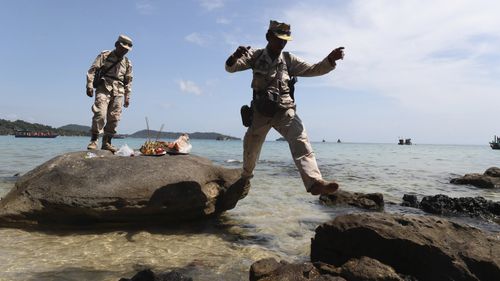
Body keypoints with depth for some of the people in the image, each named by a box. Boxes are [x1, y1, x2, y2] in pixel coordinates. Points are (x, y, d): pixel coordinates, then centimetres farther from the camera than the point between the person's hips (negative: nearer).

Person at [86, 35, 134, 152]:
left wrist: (127, 97, 14)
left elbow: (128, 81, 19)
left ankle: (107, 143, 9)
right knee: (100, 114, -17)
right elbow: (92, 70, -1)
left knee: (114, 118, 1)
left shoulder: (127, 63, 15)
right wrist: (89, 86, -11)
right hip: (103, 89, -4)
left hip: (118, 93, 4)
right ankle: (93, 141, -9)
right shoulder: (104, 55, 4)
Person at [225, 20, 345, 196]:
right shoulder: (255, 56, 2)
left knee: (301, 141, -23)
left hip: (285, 111, 0)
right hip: (260, 112, 0)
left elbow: (313, 70, 0)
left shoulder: (289, 60, 4)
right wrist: (235, 56, -27)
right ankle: (246, 176, 43)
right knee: (251, 147, 14)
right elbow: (230, 68, -3)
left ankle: (314, 182, -34)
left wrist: (330, 60, -19)